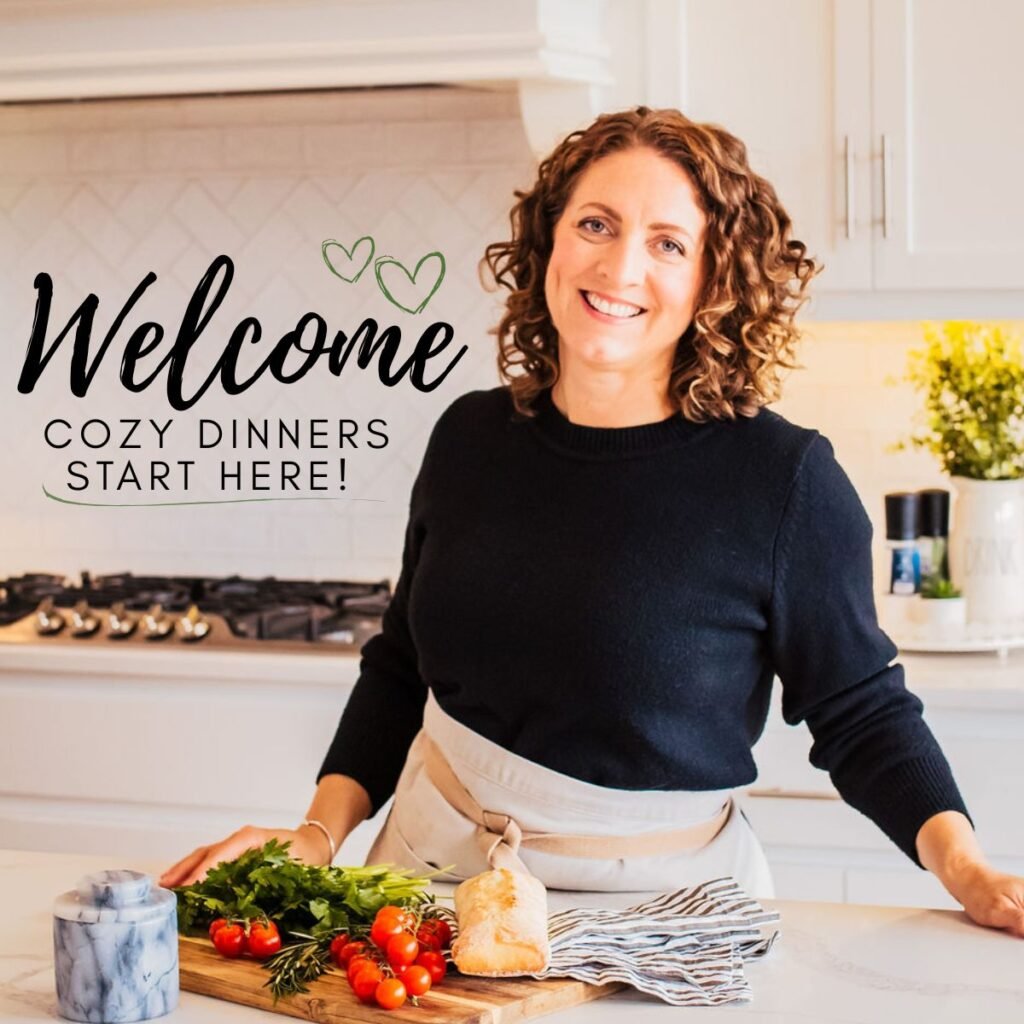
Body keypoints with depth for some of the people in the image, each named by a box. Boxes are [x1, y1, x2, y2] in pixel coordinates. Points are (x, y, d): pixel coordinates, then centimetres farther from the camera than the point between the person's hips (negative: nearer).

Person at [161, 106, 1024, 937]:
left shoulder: (784, 478, -14)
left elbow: (862, 713, -4)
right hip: (434, 867, 3)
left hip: (654, 898, -3)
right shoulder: (472, 438, 0)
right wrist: (319, 835, 2)